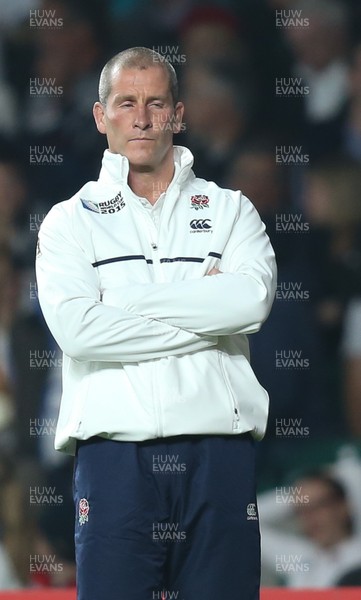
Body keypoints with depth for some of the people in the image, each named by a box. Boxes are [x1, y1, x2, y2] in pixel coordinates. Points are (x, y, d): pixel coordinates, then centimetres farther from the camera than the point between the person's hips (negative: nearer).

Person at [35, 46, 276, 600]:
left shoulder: (230, 210, 15)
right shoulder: (71, 221, 11)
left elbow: (253, 299, -7)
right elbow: (76, 327, -8)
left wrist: (125, 300, -5)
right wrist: (205, 313, -6)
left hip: (220, 451, 1)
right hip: (115, 448, -1)